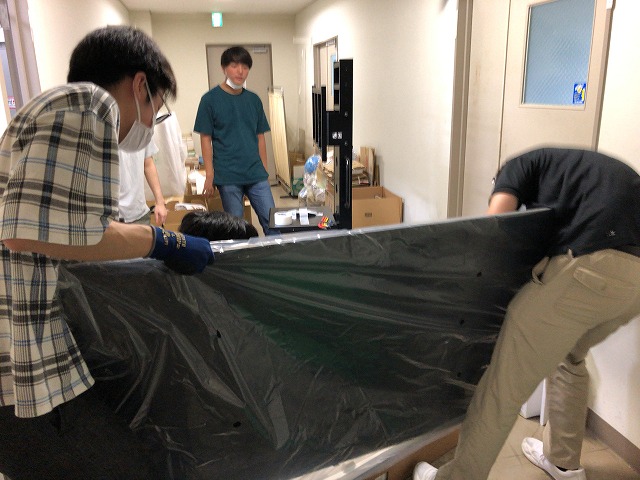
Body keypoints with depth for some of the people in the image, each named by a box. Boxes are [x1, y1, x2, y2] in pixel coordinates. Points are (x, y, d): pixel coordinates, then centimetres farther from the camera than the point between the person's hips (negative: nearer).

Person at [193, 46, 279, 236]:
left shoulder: (253, 100, 9)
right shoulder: (210, 99, -2)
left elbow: (260, 137, 13)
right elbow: (205, 138, -3)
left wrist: (264, 170, 11)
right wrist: (209, 175, -7)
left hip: (256, 174, 3)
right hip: (228, 176, -3)